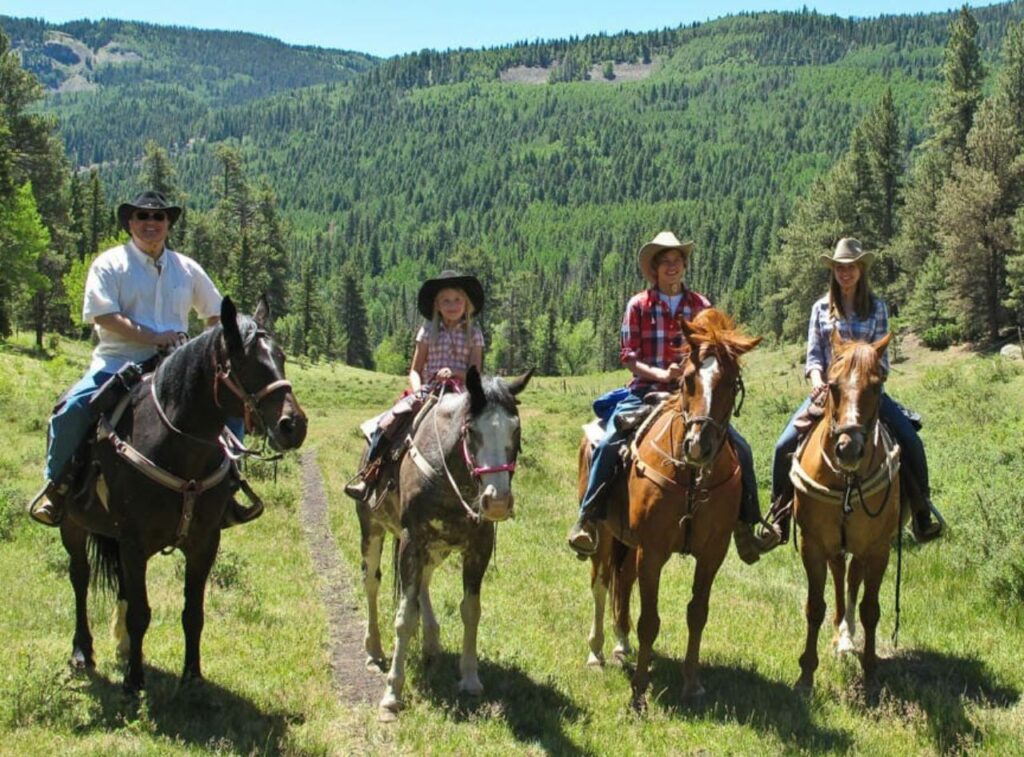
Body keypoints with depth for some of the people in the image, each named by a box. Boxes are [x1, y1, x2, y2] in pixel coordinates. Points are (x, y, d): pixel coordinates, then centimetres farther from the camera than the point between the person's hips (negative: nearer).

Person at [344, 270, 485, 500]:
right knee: (390, 421, -22)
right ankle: (368, 472, -11)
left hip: (460, 394, 0)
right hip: (427, 392, 0)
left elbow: (476, 374, 1)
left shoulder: (474, 334, 8)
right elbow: (415, 370, 9)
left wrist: (454, 373, -18)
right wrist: (417, 389, -11)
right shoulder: (428, 331, 9)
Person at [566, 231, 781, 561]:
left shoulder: (700, 305, 10)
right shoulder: (638, 305, 4)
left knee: (739, 447, -11)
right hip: (646, 392, -2)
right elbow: (629, 357, -1)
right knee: (607, 444, -26)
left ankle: (746, 526, -1)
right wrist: (661, 374, -18)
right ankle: (588, 519, -14)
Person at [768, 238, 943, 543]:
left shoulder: (877, 307, 4)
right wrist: (817, 379, -17)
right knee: (785, 445, -15)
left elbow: (880, 354, -1)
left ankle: (922, 514, -1)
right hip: (827, 389, 1)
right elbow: (813, 354, 3)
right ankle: (780, 514, 2)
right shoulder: (821, 308, 6)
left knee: (911, 442, -18)